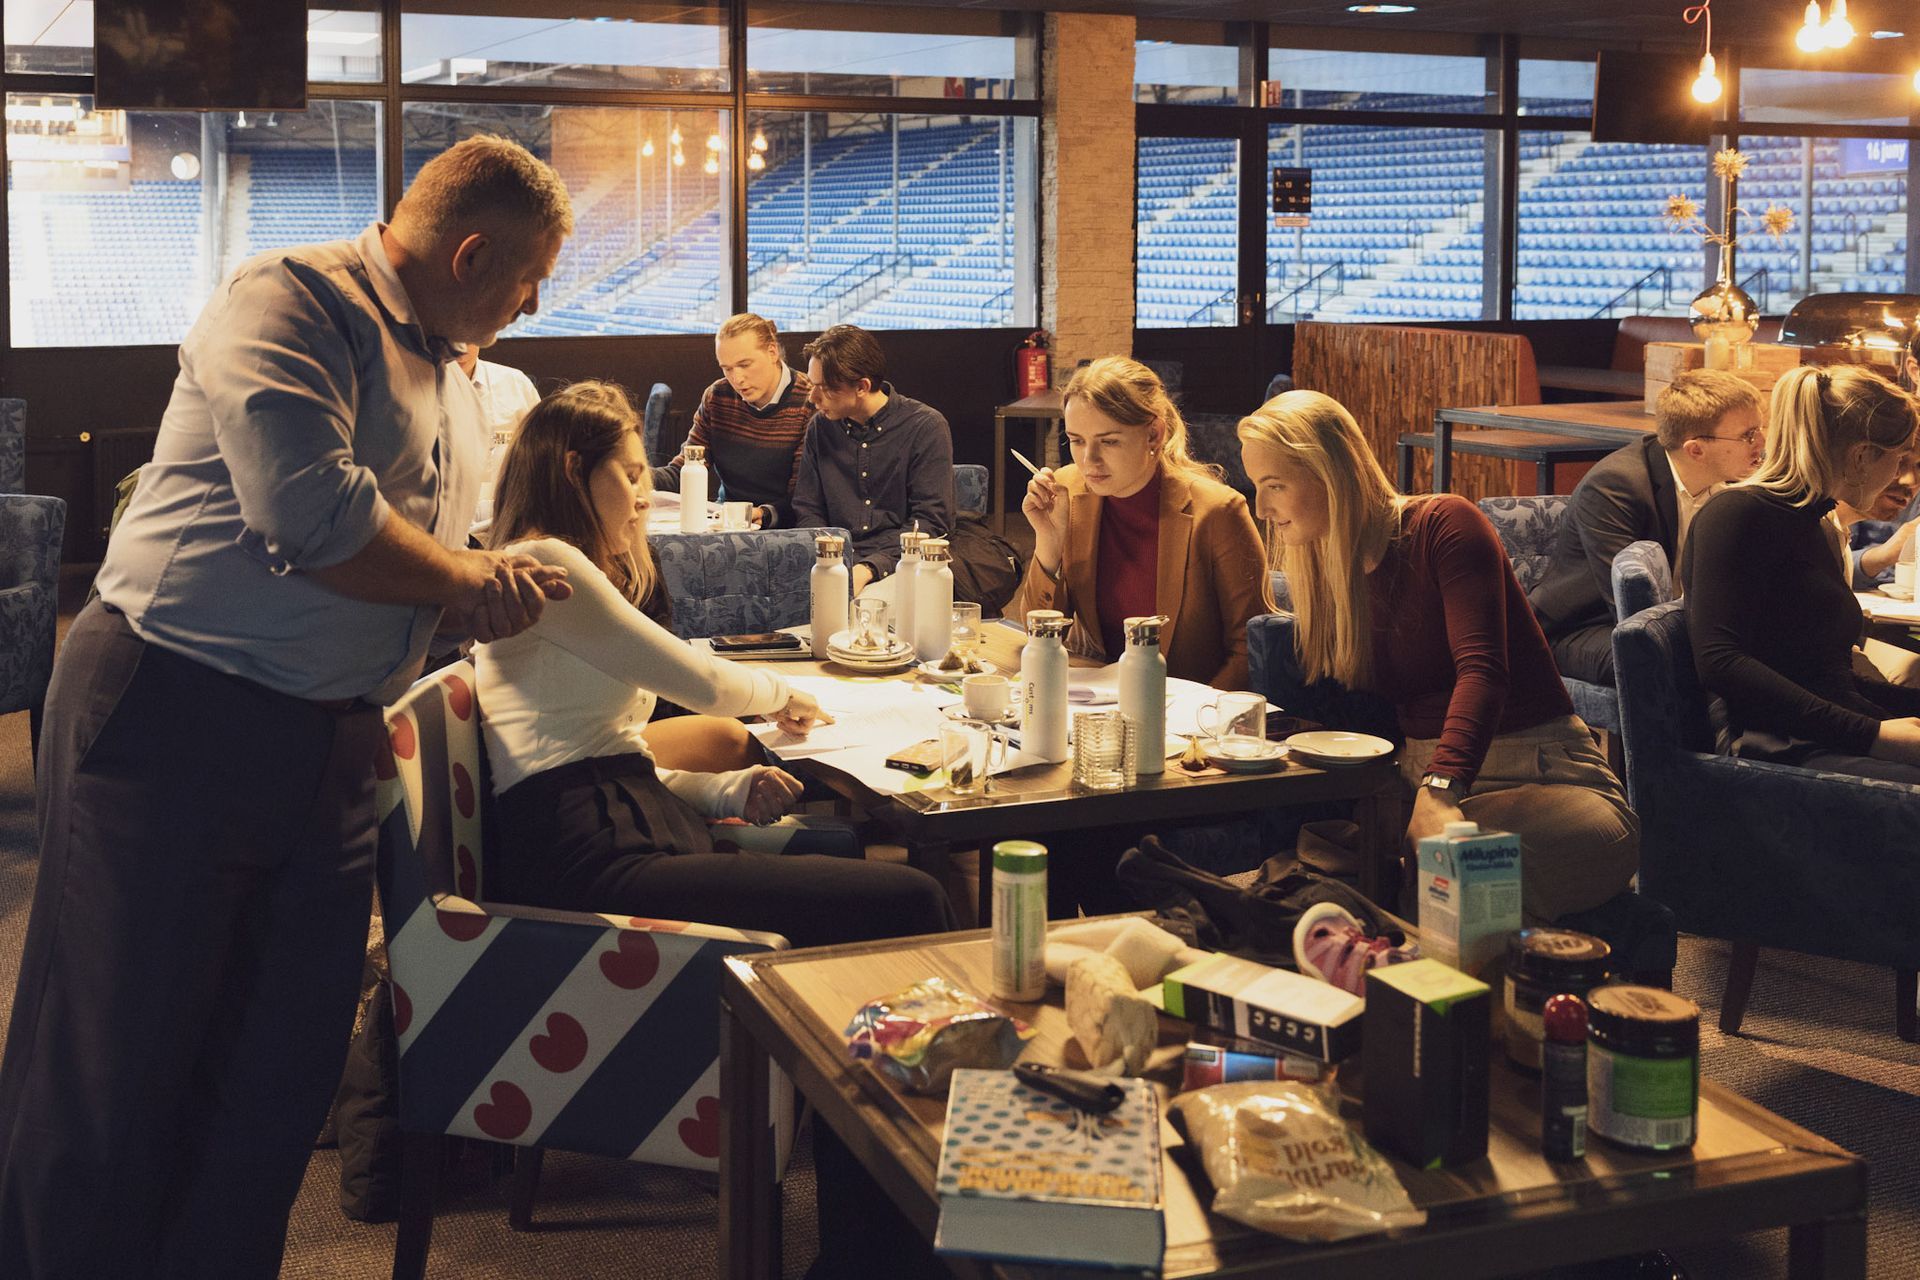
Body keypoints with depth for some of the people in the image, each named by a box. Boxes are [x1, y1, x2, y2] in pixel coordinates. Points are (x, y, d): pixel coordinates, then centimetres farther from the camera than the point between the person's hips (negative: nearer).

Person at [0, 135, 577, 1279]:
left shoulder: (453, 381, 18)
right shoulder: (289, 304, -11)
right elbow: (311, 514, -25)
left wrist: (498, 591, 3)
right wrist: (467, 581, -10)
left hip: (333, 747, 9)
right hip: (175, 715, -8)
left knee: (286, 1072, 12)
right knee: (116, 1071, 0)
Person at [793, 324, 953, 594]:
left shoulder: (926, 427, -4)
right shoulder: (820, 427, 10)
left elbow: (930, 521, -9)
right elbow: (807, 512, 12)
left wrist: (869, 569, -21)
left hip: (898, 565, -4)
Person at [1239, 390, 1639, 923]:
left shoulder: (1444, 525, -9)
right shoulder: (1322, 572, 13)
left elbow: (1481, 669, -24)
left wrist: (1441, 792, -40)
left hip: (1534, 770, -4)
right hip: (1420, 773, 4)